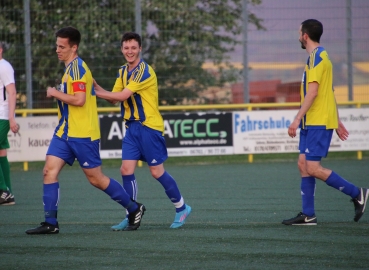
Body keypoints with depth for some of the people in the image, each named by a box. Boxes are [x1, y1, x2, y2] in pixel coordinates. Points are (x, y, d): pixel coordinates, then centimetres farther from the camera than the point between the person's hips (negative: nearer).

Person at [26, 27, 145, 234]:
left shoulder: (77, 67, -15)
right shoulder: (72, 68, 15)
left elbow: (79, 100, -24)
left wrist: (55, 93, -14)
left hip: (82, 134, -10)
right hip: (65, 132, 10)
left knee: (96, 178, -1)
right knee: (50, 171, -3)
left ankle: (134, 209, 15)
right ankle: (50, 223, -3)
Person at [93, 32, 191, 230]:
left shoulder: (144, 71, -15)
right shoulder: (122, 72, 11)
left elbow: (122, 95, -21)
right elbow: (114, 98, 7)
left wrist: (95, 92, -17)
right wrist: (96, 86, -9)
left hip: (149, 126, -7)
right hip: (132, 127, 7)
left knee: (156, 171, -1)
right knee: (126, 170, -3)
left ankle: (182, 208, 16)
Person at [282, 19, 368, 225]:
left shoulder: (316, 57, -14)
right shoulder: (321, 56, 18)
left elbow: (312, 92, -22)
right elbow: (328, 91, 22)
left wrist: (297, 119, -24)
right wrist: (337, 122, 25)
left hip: (318, 123, -10)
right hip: (313, 123, 10)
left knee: (313, 168, -12)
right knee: (303, 165, 6)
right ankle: (308, 215, 6)